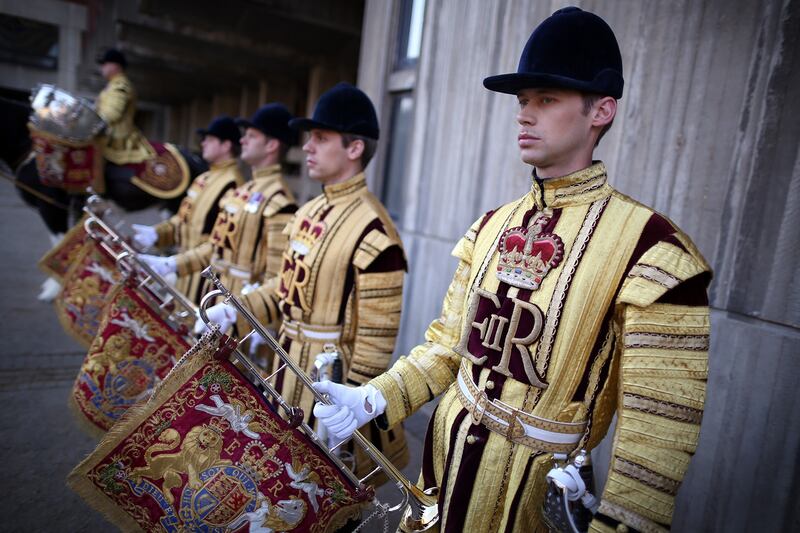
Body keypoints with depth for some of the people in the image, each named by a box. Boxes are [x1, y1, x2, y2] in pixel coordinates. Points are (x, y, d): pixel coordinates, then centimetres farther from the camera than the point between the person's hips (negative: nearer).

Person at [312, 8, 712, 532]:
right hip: (446, 455, 6)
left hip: (538, 490, -5)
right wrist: (372, 399, -5)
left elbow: (659, 427, -18)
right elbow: (448, 345, 5)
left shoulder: (649, 247, -18)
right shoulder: (491, 227, 1)